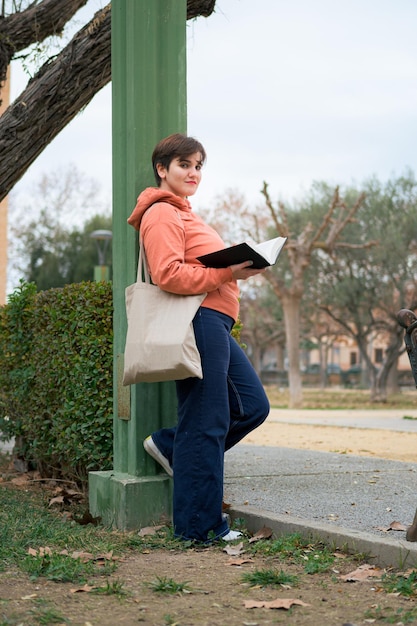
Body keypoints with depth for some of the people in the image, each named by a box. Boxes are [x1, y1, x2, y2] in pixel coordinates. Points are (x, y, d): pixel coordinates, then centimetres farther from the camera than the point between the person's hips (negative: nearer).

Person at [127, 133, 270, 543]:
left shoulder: (181, 214, 27)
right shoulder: (161, 214, -6)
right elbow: (169, 275, -18)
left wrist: (238, 266, 11)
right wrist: (228, 272, -18)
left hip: (215, 324, 10)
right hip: (198, 321, -10)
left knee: (253, 406, 10)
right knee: (207, 423, -6)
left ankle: (170, 446, 20)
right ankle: (199, 526, 2)